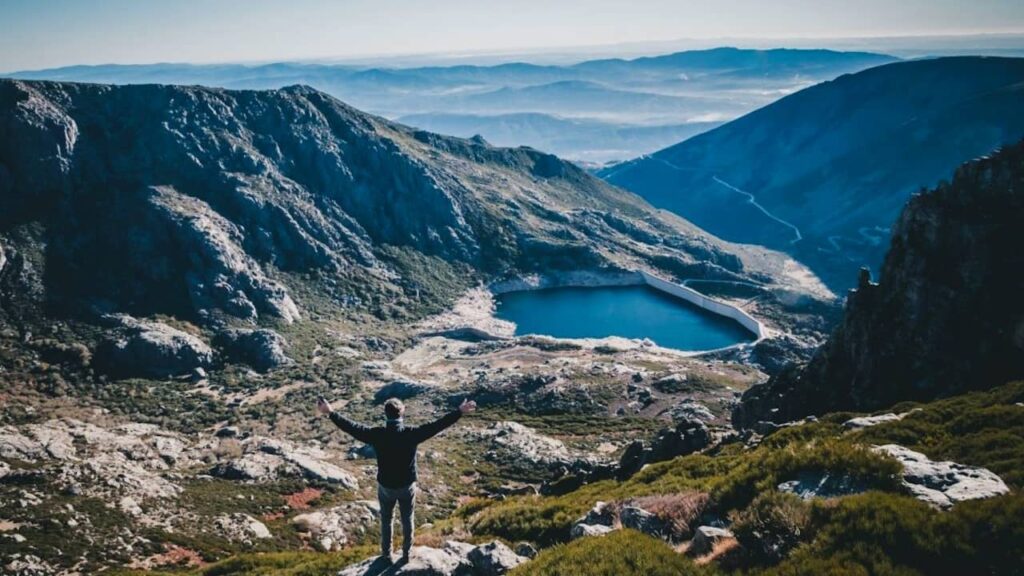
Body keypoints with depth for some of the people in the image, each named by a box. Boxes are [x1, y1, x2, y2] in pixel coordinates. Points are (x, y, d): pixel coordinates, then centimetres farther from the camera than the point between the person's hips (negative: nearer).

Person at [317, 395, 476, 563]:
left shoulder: (377, 434, -20)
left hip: (385, 486, 0)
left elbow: (353, 427, -15)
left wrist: (331, 413, -7)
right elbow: (436, 425, -20)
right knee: (407, 520, 20)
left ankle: (386, 554, 35)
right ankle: (406, 554, 33)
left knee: (386, 521, 21)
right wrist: (459, 412, -16)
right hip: (407, 486, 0)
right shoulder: (412, 433, -21)